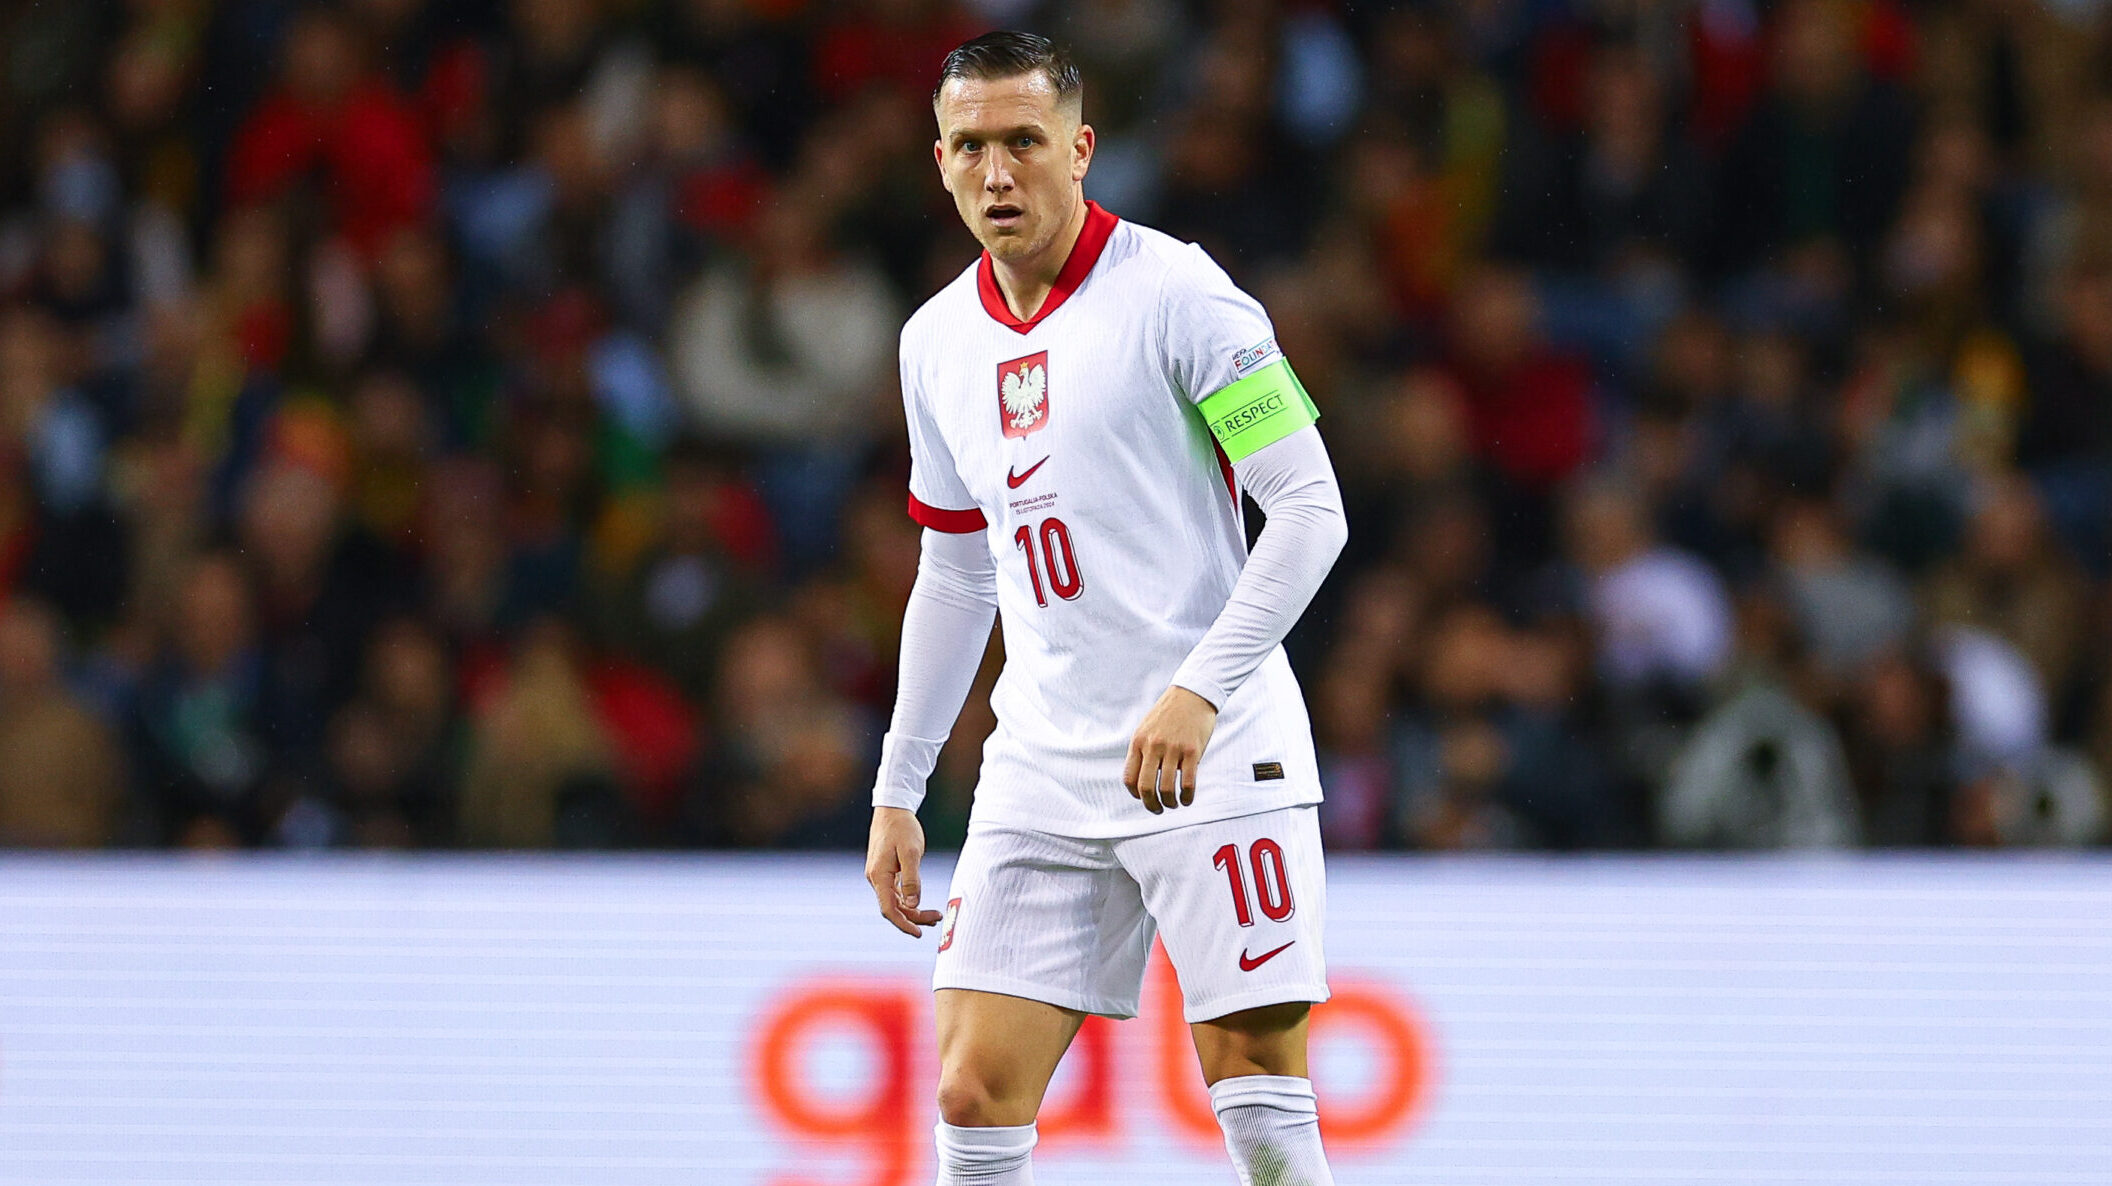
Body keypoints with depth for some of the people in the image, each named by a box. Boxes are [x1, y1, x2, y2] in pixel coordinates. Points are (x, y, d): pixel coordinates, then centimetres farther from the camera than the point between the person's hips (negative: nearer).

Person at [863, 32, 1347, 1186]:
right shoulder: (938, 342, 12)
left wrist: (1197, 692, -21)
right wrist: (896, 794, 20)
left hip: (1213, 755, -5)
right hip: (1040, 772, 6)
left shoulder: (1173, 292, -8)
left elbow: (1310, 509, -11)